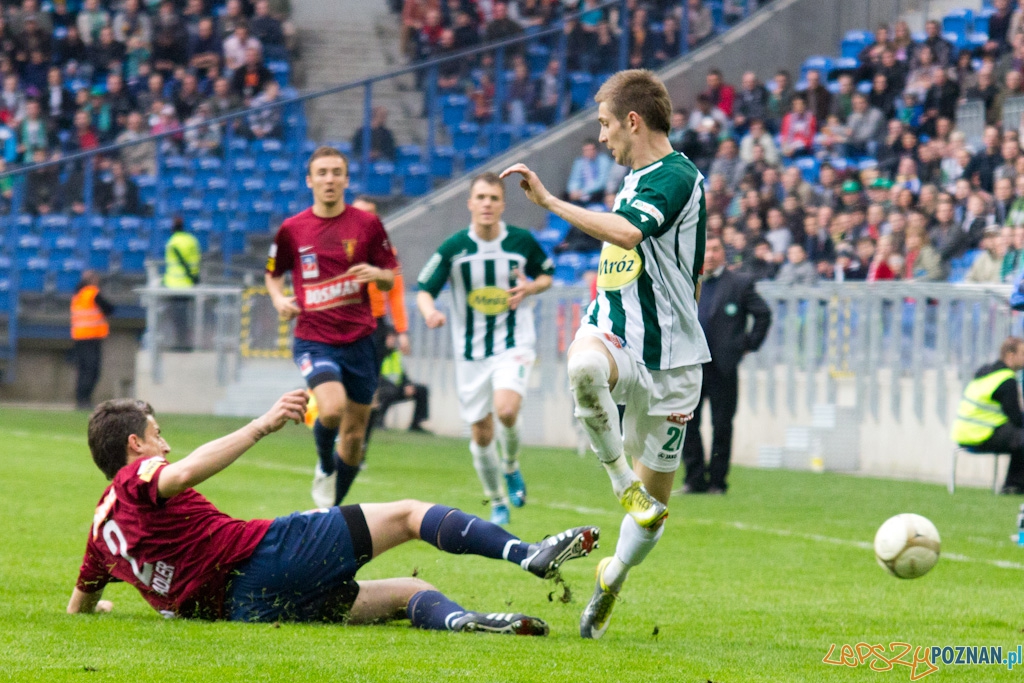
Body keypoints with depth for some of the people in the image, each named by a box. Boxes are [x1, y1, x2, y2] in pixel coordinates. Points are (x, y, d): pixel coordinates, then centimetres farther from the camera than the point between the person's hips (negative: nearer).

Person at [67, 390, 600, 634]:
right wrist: (262, 426, -28)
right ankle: (530, 554, -13)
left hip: (242, 610, 8)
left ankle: (454, 618, -22)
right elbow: (185, 473, -27)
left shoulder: (103, 524, 22)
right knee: (407, 514, 1)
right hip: (262, 555, -8)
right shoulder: (139, 476, -2)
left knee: (411, 591, 13)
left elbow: (78, 607, 34)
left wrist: (97, 604, 58)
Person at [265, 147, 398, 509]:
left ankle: (332, 510, 25)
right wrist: (279, 299, -4)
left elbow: (390, 279, 8)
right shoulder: (292, 229, 1)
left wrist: (376, 274, -15)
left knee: (354, 434, 6)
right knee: (332, 408, -27)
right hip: (313, 339, -2)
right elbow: (273, 274, 16)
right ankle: (325, 467, 5)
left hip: (358, 339, 2)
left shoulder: (367, 224, 1)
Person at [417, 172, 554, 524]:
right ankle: (497, 503, 27)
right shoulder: (453, 247, -7)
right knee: (481, 433, 6)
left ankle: (512, 467, 4)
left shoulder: (522, 241, -5)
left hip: (514, 344, -2)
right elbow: (424, 290, -2)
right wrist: (430, 312, -25)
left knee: (506, 409, -27)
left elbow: (546, 274, 13)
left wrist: (529, 288, -10)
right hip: (471, 350, 2)